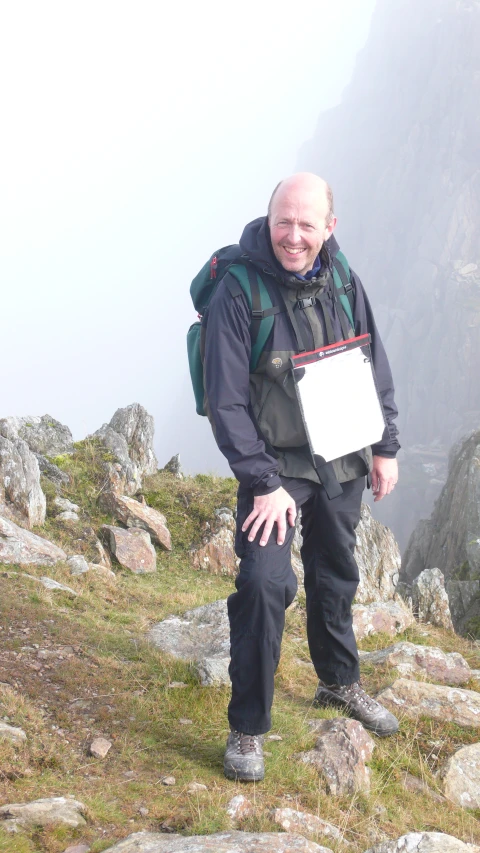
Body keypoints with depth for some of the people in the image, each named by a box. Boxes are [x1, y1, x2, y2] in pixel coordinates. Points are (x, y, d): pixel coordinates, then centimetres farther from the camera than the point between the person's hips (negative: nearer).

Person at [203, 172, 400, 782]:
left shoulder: (342, 280, -2)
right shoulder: (237, 292, -18)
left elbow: (375, 369, 10)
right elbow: (226, 403, -17)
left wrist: (385, 447, 10)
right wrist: (263, 483, -19)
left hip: (341, 463, 5)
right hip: (275, 466, -5)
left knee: (336, 578, 20)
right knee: (264, 584, -17)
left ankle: (340, 684, 44)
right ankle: (247, 728, -2)